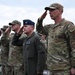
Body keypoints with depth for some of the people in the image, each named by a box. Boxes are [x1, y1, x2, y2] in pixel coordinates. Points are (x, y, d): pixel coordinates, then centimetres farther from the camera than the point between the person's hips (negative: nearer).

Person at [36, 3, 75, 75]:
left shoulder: (68, 25, -10)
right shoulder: (50, 27, 13)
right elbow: (39, 29, 31)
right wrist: (40, 19, 11)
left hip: (63, 69, -8)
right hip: (52, 67, 8)